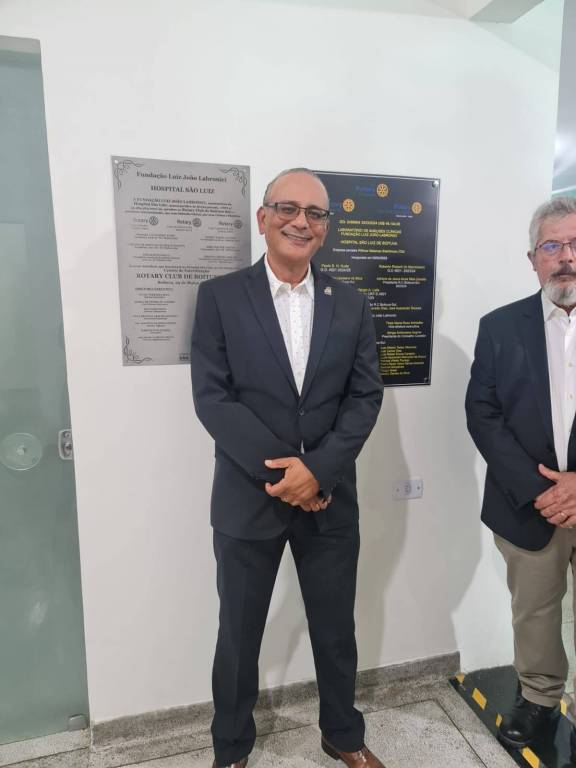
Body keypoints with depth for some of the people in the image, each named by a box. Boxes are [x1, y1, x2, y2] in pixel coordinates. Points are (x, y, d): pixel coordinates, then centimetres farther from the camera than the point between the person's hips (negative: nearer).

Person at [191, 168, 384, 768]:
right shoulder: (220, 297, -4)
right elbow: (211, 398, -10)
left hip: (330, 498, 2)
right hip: (248, 498, -2)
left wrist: (317, 468, -14)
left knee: (336, 629, 19)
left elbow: (365, 397, -1)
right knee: (239, 635, 16)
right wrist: (279, 471, -16)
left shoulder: (351, 304, 4)